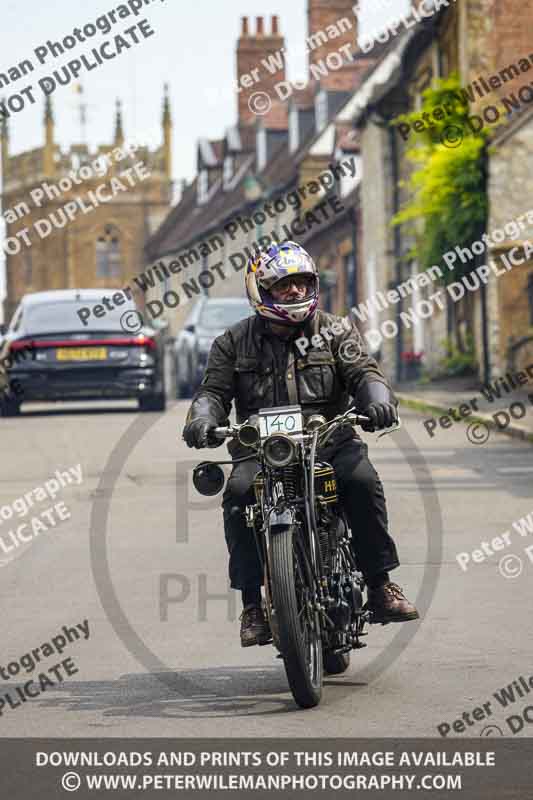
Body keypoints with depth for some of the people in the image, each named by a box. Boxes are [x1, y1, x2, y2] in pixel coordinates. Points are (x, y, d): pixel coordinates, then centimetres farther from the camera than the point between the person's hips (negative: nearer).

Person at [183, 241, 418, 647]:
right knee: (239, 492, -30)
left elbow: (363, 371, 0)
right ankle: (252, 603, -24)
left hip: (330, 442, 0)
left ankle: (380, 586, -19)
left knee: (362, 479, -30)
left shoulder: (335, 331, 12)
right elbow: (214, 390, 5)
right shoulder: (234, 342, 12)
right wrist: (202, 418, -19)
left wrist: (378, 399, -24)